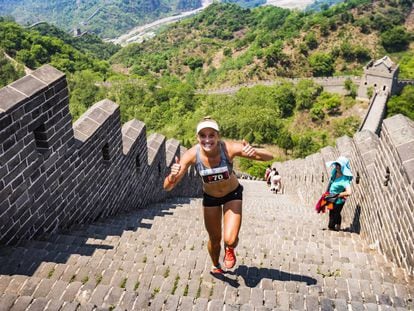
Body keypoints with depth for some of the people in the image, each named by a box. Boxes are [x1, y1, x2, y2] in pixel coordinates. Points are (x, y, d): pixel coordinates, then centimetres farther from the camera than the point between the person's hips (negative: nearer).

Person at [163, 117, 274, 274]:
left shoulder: (229, 148, -32)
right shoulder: (191, 155, -29)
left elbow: (269, 156, -30)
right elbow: (167, 187, -26)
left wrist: (254, 151, -52)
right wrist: (173, 175, -49)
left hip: (233, 194, -1)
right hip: (210, 197, 2)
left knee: (230, 240, -15)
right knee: (214, 239, 16)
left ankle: (229, 250, 26)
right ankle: (216, 266, 51)